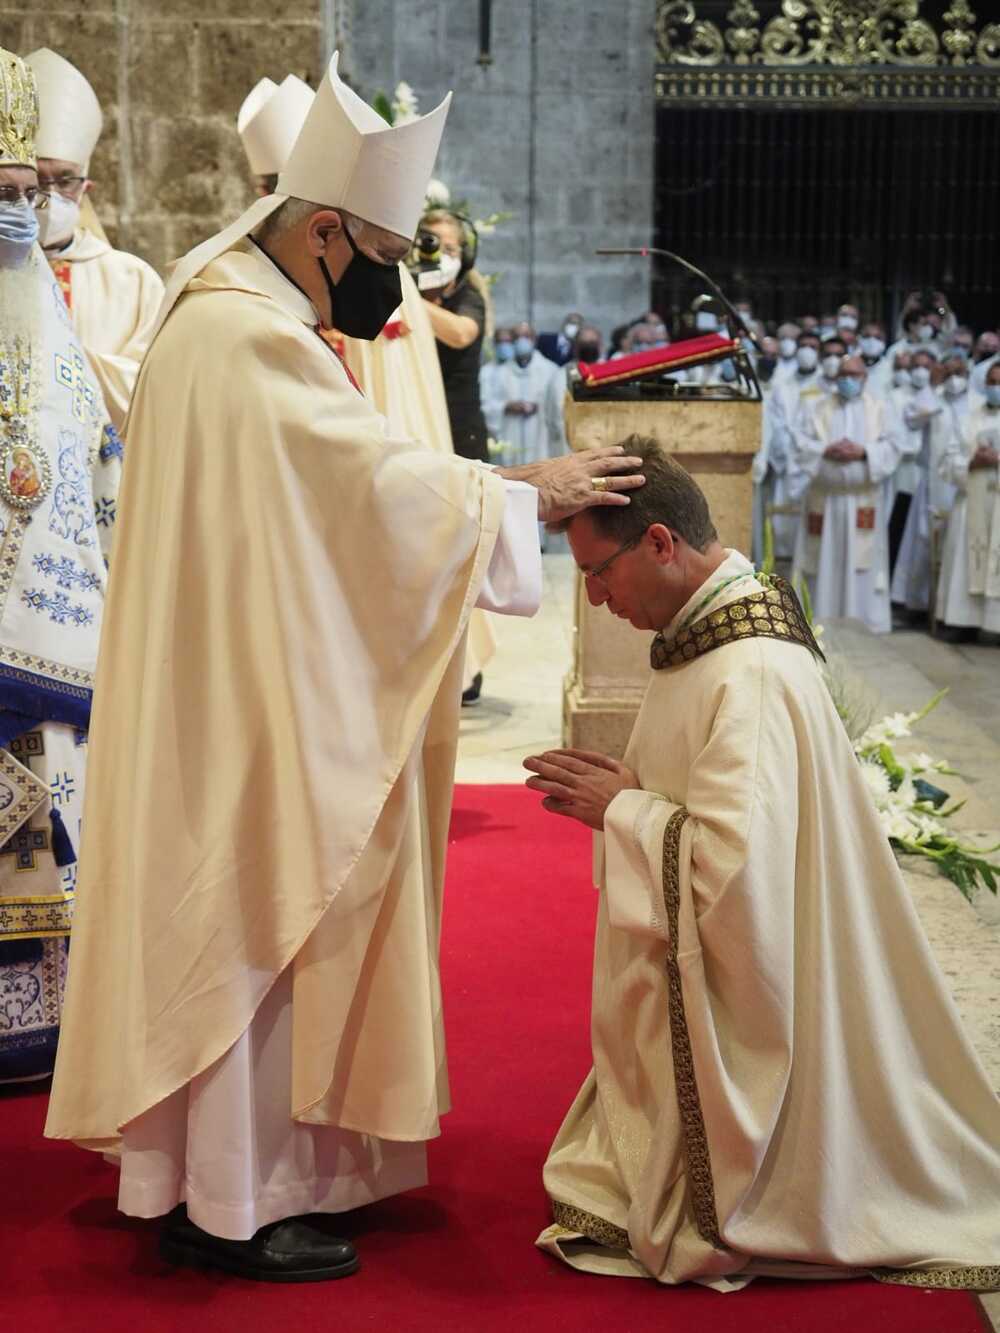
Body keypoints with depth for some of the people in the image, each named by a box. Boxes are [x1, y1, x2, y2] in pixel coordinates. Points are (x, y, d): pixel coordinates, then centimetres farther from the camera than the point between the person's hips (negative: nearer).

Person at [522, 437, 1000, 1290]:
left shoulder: (751, 676, -28)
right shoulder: (712, 631, 3)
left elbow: (732, 865, -33)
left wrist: (619, 808, -20)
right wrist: (622, 785, 3)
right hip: (695, 996, 10)